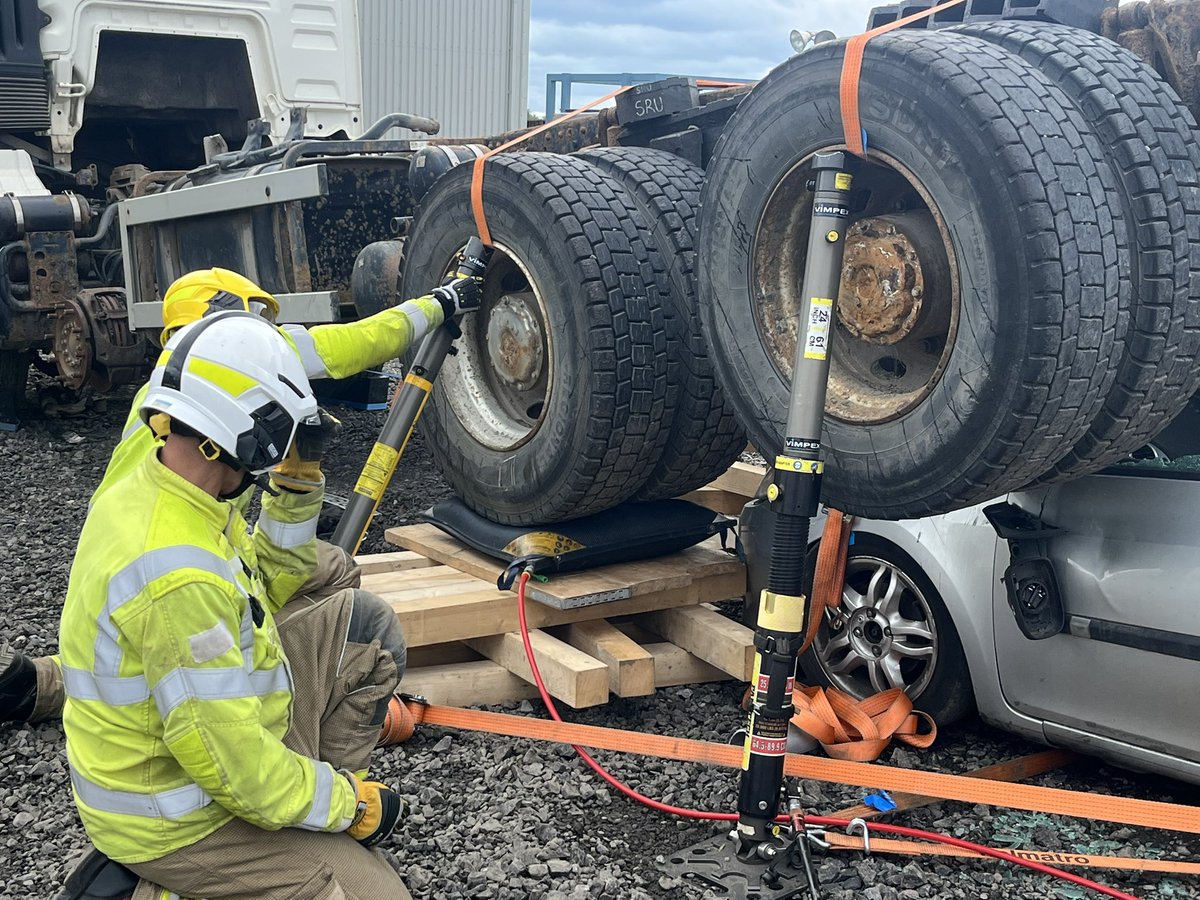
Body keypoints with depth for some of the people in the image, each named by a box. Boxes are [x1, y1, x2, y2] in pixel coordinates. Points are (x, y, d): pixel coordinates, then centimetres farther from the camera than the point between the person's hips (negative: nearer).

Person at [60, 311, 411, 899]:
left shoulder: (155, 491, -2)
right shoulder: (175, 575, -33)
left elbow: (270, 586, 14)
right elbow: (233, 764, -30)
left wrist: (296, 479, 1)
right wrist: (350, 804, -15)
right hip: (176, 821, -9)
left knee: (366, 626, 8)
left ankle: (315, 796, 10)